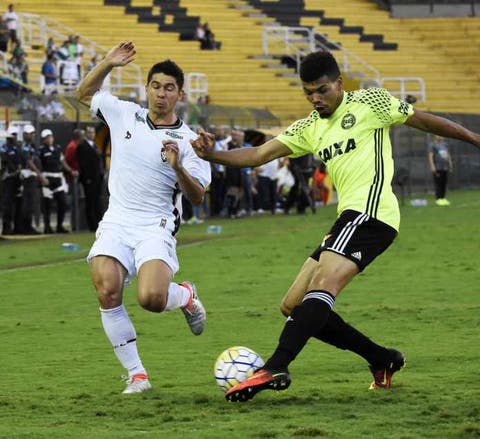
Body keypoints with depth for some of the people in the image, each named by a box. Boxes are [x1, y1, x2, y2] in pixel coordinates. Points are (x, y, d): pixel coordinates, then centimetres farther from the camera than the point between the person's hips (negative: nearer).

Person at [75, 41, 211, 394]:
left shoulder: (187, 140, -3)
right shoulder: (124, 114, 7)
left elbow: (197, 197, -7)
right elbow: (84, 94, 22)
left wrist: (178, 166, -25)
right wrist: (107, 64, 5)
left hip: (156, 228, -3)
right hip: (116, 223, 3)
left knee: (151, 299, -26)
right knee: (107, 292, -21)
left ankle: (186, 295, 13)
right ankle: (137, 375, -9)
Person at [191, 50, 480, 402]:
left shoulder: (369, 102, 5)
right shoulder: (309, 129, 21)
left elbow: (423, 121, 12)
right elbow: (259, 155, 12)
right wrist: (212, 154, -4)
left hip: (371, 212, -9)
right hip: (348, 219, 9)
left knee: (323, 284, -27)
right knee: (293, 306, 6)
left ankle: (275, 369, -42)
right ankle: (383, 360, 13)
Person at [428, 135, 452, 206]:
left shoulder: (445, 144, 17)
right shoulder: (432, 144, -2)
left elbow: (448, 155, 22)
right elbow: (430, 156, -9)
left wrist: (450, 165, 19)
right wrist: (432, 167, -16)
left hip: (445, 168, 6)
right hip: (437, 168, -6)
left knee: (444, 184, 6)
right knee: (438, 183, -7)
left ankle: (443, 198, 12)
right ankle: (438, 199, -4)